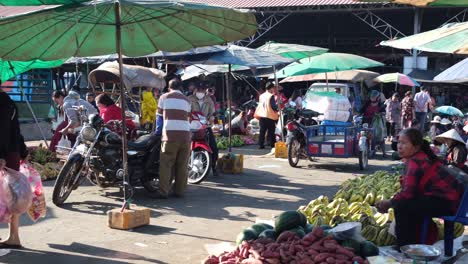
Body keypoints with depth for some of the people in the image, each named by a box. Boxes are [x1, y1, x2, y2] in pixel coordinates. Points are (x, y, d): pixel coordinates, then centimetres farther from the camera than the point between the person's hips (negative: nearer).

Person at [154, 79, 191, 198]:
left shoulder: (164, 97, 10)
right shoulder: (187, 100, 19)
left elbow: (159, 116, 14)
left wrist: (158, 131, 29)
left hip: (170, 134, -3)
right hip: (186, 134, 3)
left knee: (166, 164, -2)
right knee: (182, 165, 7)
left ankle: (163, 192, -6)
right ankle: (179, 191, 10)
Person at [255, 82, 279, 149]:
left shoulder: (261, 96, 10)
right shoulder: (271, 96, -12)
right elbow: (273, 106, -14)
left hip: (262, 116, 6)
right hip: (270, 116, -6)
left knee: (262, 131, 8)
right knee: (271, 132, 1)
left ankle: (261, 145, 7)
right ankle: (272, 145, 3)